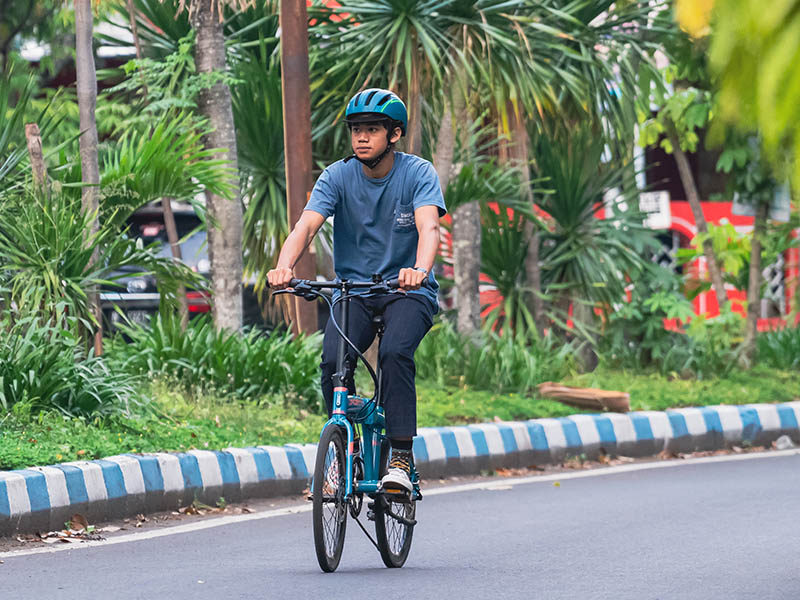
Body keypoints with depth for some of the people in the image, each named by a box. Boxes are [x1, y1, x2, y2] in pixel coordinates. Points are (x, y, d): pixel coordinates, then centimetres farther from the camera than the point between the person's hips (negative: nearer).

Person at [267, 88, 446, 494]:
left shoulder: (418, 173, -9)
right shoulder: (338, 176, -3)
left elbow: (428, 227, -26)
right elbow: (306, 225, -17)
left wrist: (420, 270, -48)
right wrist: (284, 265, -39)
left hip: (408, 292, -2)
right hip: (354, 289, 2)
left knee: (394, 353, -31)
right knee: (333, 361, -23)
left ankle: (400, 458, -23)